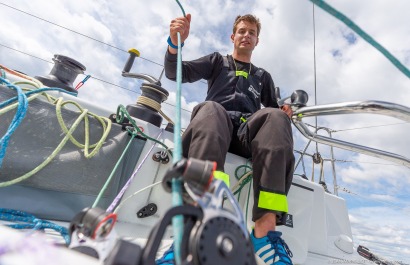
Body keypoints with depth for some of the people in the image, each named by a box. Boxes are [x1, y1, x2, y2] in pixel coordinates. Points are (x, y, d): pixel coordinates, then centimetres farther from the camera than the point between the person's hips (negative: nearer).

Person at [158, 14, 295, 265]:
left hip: (248, 131, 2)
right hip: (216, 125, -1)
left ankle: (265, 228, -45)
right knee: (209, 109, -36)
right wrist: (175, 44, -7)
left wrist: (284, 114, 1)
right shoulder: (218, 61, 28)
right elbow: (176, 73, 14)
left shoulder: (263, 76, 34)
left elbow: (273, 110, 26)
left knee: (276, 117, -31)